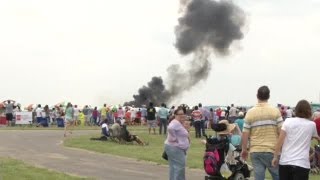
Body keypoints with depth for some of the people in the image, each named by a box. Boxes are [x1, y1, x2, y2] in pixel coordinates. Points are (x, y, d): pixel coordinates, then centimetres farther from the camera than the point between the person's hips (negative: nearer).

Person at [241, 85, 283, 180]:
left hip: (255, 151, 2)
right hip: (272, 150, -2)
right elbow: (281, 131, -6)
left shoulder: (250, 112, 1)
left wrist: (244, 149, 11)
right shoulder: (275, 111, -3)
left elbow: (245, 134, 0)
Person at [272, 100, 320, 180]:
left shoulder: (288, 121, 3)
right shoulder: (312, 125, 6)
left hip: (285, 161, 2)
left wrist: (275, 157, 5)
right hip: (302, 163, -1)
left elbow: (280, 141, -2)